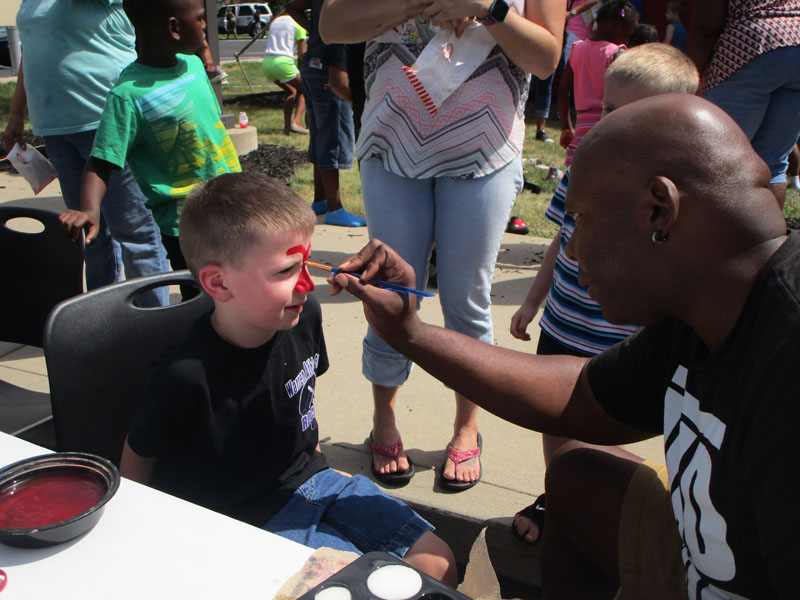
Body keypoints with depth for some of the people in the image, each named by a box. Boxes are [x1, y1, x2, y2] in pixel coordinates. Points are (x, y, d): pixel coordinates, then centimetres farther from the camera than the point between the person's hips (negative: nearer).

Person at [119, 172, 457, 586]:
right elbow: (138, 457, -9)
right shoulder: (186, 376, -28)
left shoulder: (303, 314, -10)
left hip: (312, 479, 6)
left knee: (438, 563, 3)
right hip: (256, 518, -6)